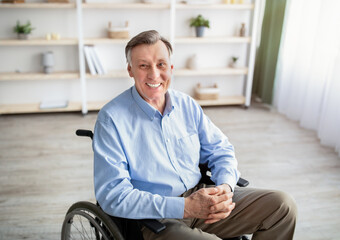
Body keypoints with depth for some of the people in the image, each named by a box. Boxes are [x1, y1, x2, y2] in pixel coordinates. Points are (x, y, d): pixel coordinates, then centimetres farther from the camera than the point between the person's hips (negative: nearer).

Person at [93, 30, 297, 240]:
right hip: (154, 218, -6)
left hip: (200, 197, 6)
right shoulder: (111, 119, -12)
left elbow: (220, 149, 12)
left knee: (282, 205, -4)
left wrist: (226, 186, -11)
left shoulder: (186, 104, 5)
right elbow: (113, 195, -18)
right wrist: (185, 207, -25)